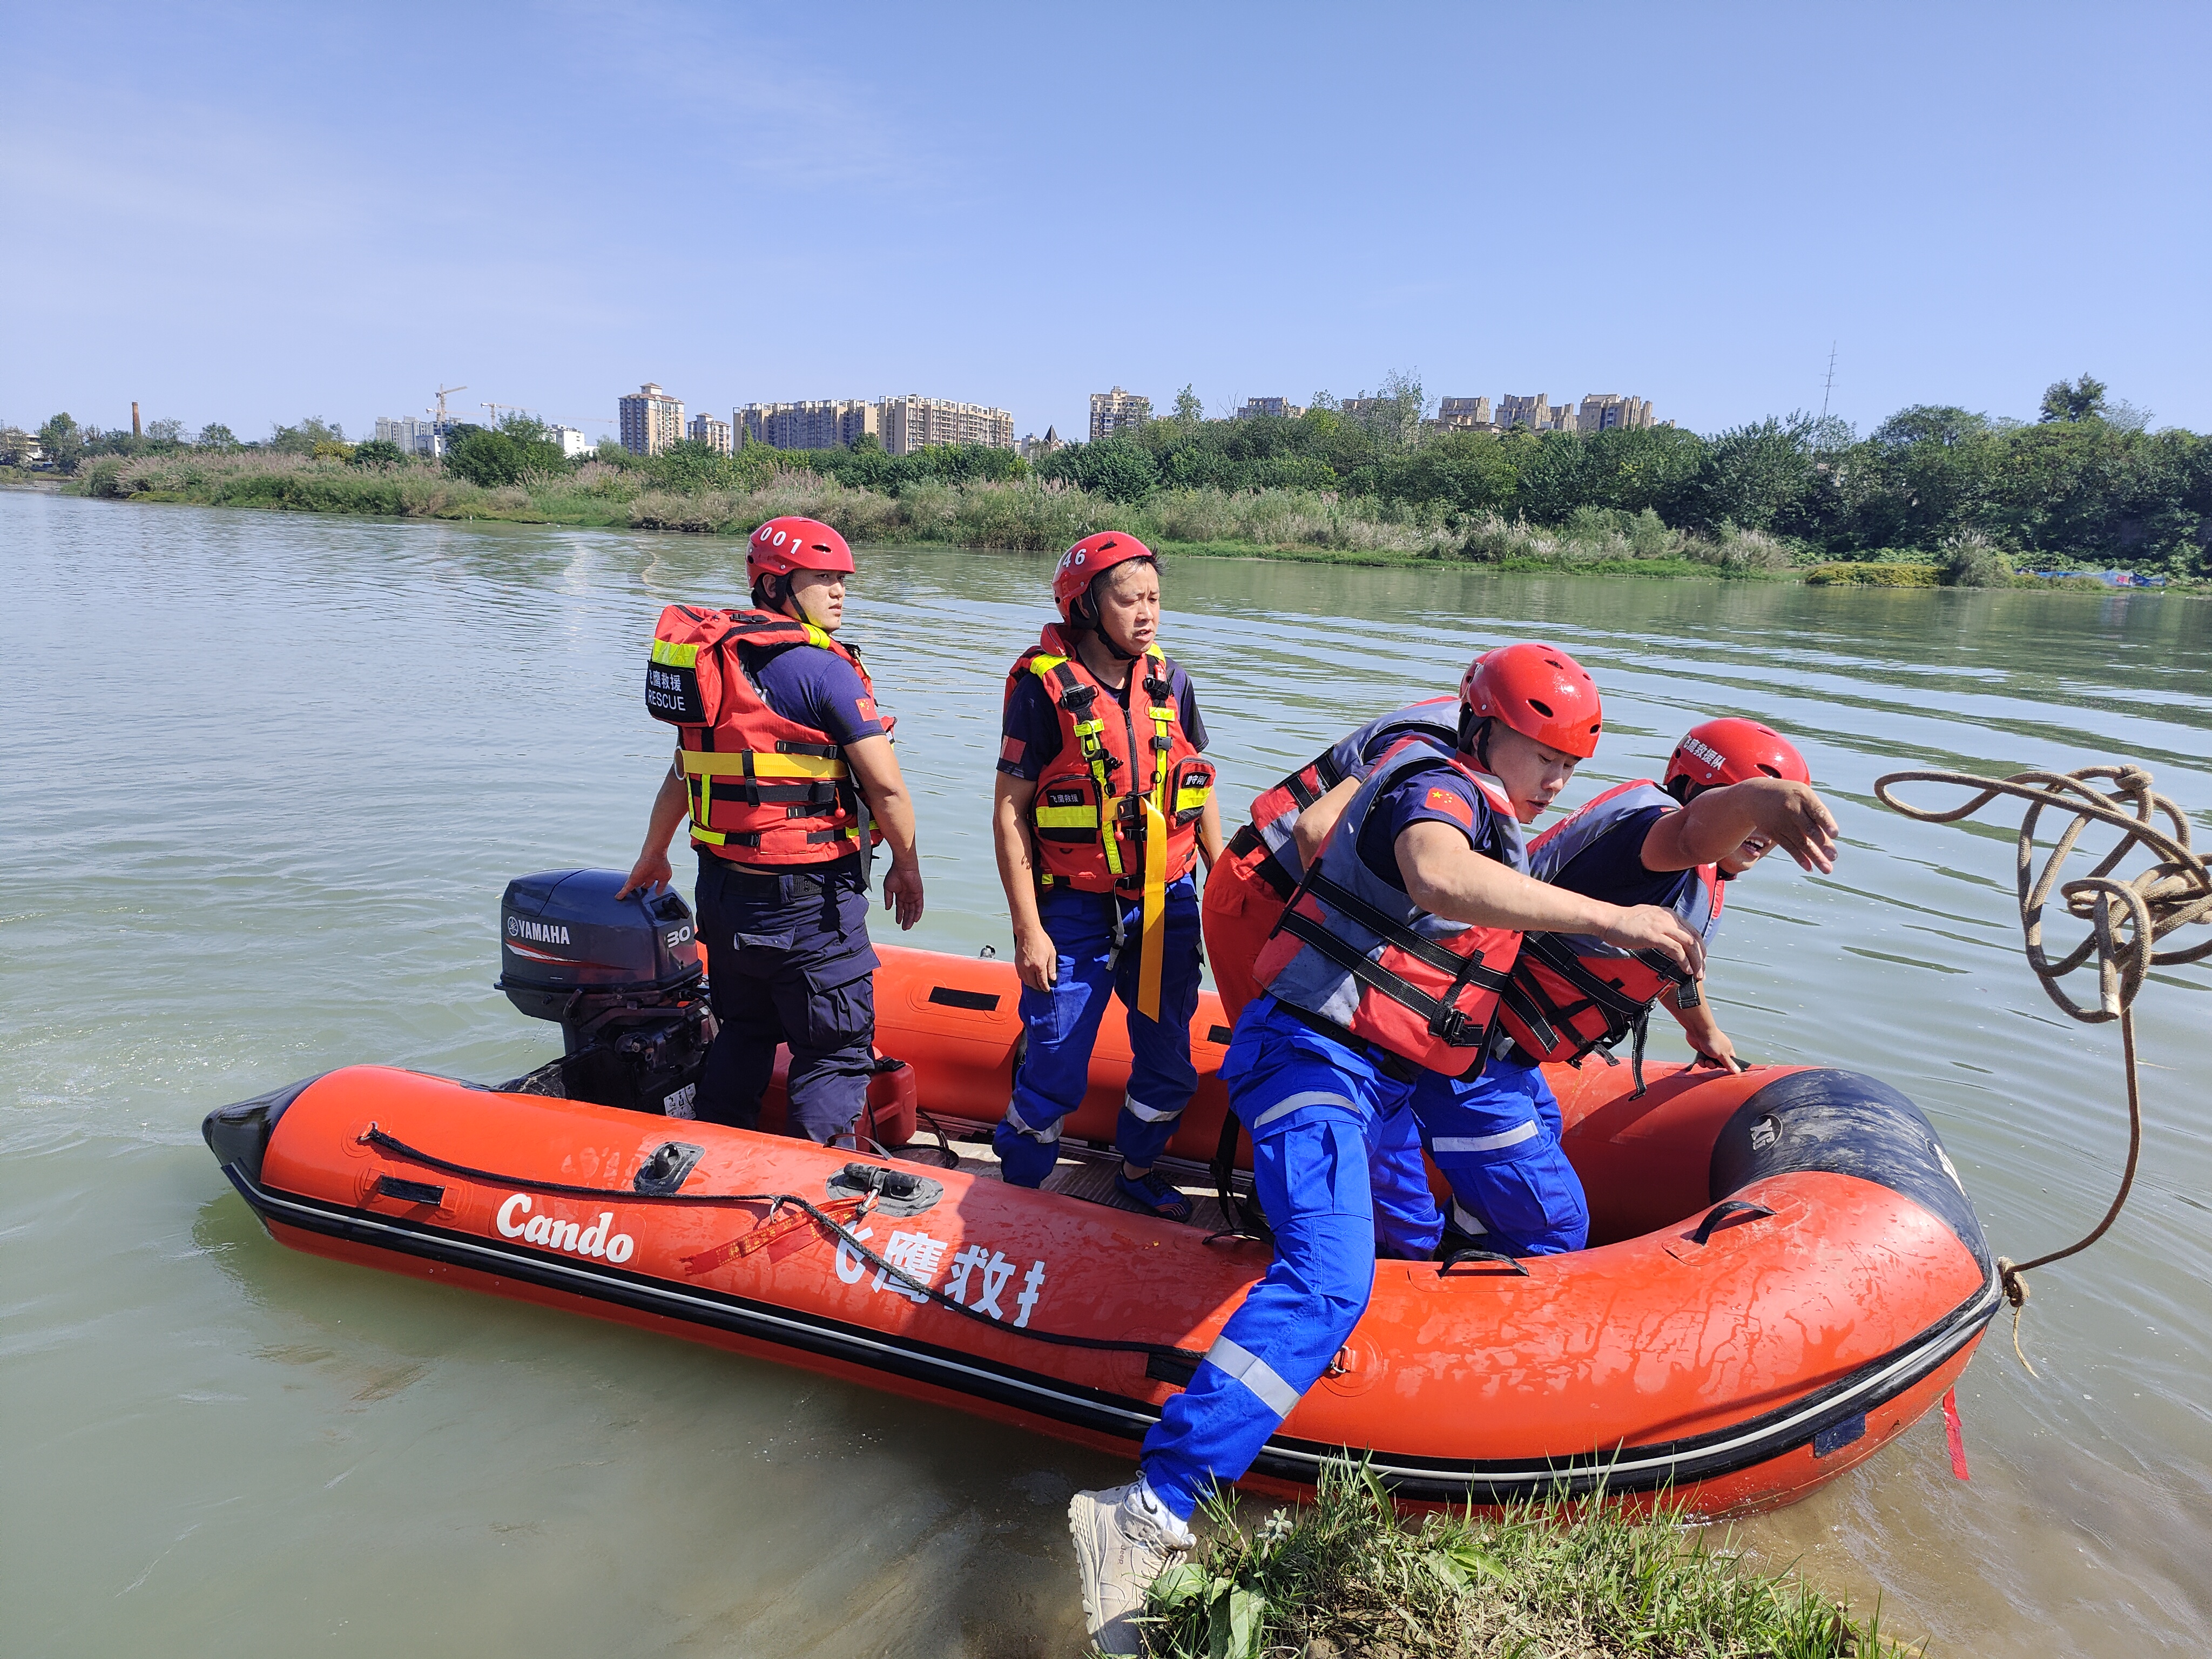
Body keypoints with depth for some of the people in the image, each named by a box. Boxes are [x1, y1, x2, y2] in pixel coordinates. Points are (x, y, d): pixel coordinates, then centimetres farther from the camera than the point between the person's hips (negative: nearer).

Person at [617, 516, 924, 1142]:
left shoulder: (715, 659, 8)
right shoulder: (823, 668, -15)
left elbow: (684, 770, 17)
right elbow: (885, 787, -14)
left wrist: (653, 857, 30)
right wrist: (907, 866, 2)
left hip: (722, 885, 8)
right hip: (808, 897, -8)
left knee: (743, 1032, 24)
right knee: (837, 1051, 3)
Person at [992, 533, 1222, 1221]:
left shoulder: (1170, 684, 3)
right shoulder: (1044, 687, -12)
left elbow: (1200, 795, 12)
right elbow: (1009, 810, -11)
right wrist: (1028, 930, -13)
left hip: (1166, 905, 5)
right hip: (1075, 911, -5)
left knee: (1169, 1061, 15)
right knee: (1056, 1072, 1)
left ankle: (1137, 1168, 39)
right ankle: (1016, 1192, 24)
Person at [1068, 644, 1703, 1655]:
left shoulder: (1488, 825, 19)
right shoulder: (1436, 785, -13)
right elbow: (1436, 878, -37)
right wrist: (1605, 918, -36)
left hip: (1379, 1079, 11)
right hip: (1315, 1054, -11)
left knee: (1415, 1251, 24)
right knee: (1327, 1282, -27)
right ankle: (1145, 1518, -32)